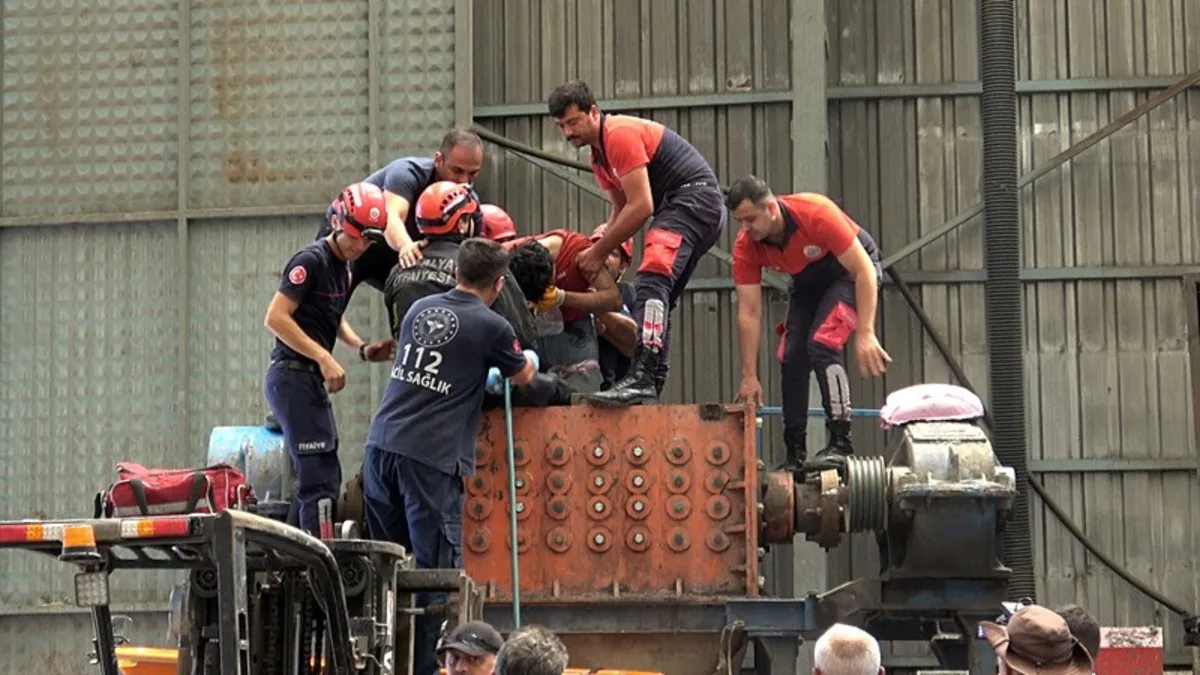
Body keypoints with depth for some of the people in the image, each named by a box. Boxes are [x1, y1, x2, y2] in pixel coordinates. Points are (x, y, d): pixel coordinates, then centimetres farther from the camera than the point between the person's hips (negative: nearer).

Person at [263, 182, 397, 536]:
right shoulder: (311, 261, -12)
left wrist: (362, 348, 10)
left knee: (321, 479, 13)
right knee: (320, 480, -14)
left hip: (312, 379, 10)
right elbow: (276, 318, -18)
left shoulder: (343, 267, 15)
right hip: (293, 376, -10)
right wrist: (324, 357, -20)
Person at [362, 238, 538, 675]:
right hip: (430, 458, -6)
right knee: (435, 566, -2)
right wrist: (530, 359, 40)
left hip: (382, 443, 6)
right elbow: (522, 376, 17)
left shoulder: (419, 309, 14)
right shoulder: (490, 327, -2)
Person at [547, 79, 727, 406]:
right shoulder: (598, 154, 18)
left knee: (652, 279, -26)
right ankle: (653, 386, 13)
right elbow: (622, 209, 24)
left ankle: (642, 379, -39)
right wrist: (603, 240, 4)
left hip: (696, 198, -11)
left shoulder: (621, 134, -14)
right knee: (659, 300, 12)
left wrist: (599, 252, -10)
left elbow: (641, 207, -17)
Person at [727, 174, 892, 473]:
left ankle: (840, 445, -24)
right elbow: (749, 313, -17)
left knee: (821, 342, -25)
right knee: (791, 356, -4)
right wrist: (749, 377, -18)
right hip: (807, 280, 6)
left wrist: (865, 334, -36)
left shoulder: (816, 214, -36)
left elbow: (864, 271, -31)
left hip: (851, 269, -6)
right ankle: (795, 454, 7)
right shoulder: (745, 247, -21)